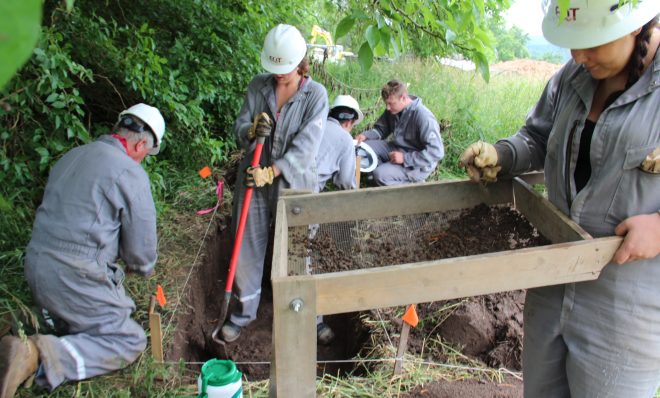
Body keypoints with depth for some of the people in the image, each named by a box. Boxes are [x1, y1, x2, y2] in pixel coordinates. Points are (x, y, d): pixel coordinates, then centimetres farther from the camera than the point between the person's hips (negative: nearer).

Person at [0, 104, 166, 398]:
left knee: (119, 303, 28)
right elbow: (140, 248, -9)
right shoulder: (130, 173, -13)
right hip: (74, 277, -9)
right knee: (131, 341, 1)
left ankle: (46, 319, 13)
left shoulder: (72, 156, 12)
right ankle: (38, 355, -15)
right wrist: (144, 267, 15)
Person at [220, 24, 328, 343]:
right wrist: (251, 130, -22)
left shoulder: (315, 94, -8)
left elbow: (305, 146, -16)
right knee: (248, 248, 11)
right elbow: (238, 128, 3)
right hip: (253, 179, 3)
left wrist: (272, 172, -26)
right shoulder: (257, 87, 2)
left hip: (294, 183, -3)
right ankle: (244, 311, 30)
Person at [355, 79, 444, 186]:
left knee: (380, 175, -28)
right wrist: (365, 135, -8)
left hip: (416, 164, -8)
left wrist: (405, 158, -30)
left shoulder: (423, 117, -26)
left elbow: (437, 152, -30)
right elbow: (381, 130, 14)